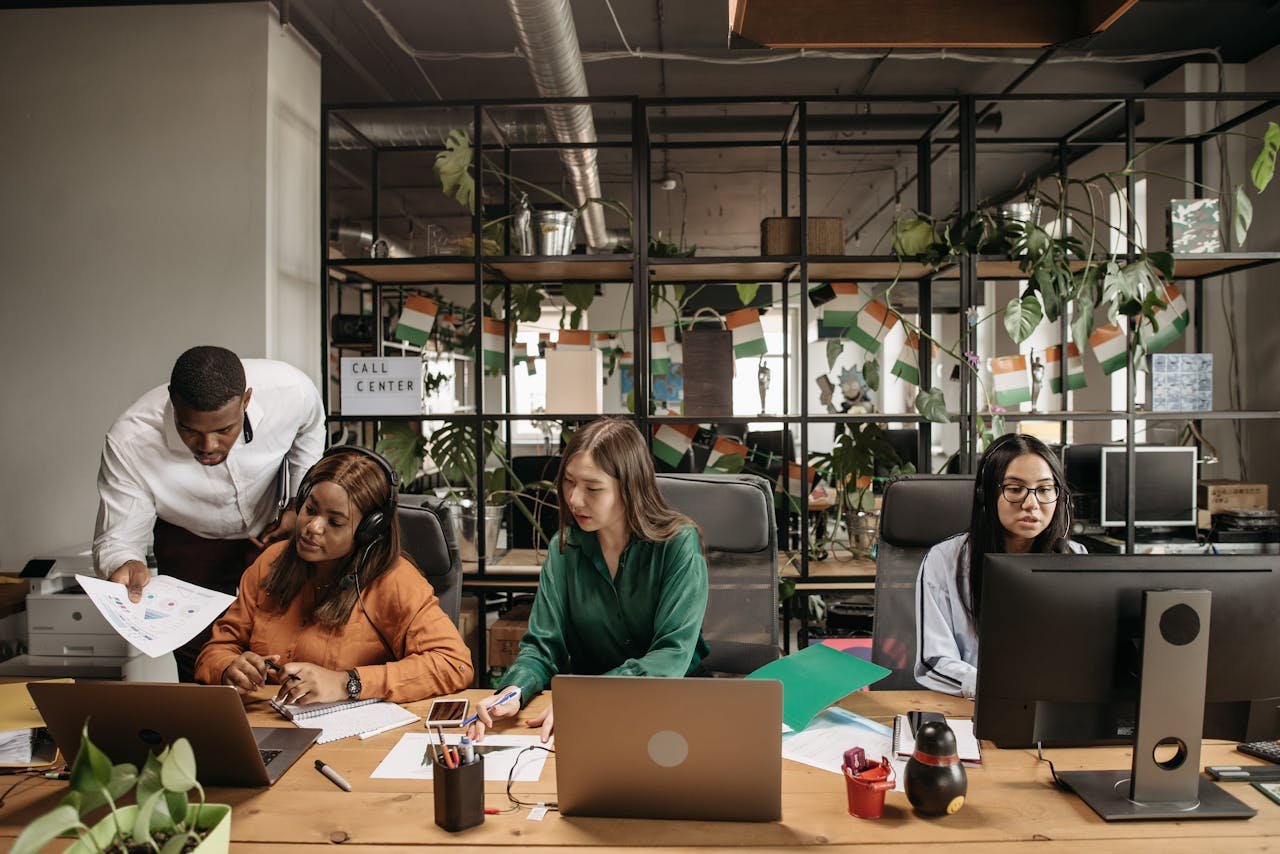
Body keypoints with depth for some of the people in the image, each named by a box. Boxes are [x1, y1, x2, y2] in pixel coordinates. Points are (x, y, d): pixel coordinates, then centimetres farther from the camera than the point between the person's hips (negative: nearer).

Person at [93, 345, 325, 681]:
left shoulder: (291, 390, -31)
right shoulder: (129, 442, -35)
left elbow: (309, 430, -4)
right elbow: (115, 540, -25)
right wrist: (126, 565, -48)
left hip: (273, 528, 1)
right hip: (191, 544, -1)